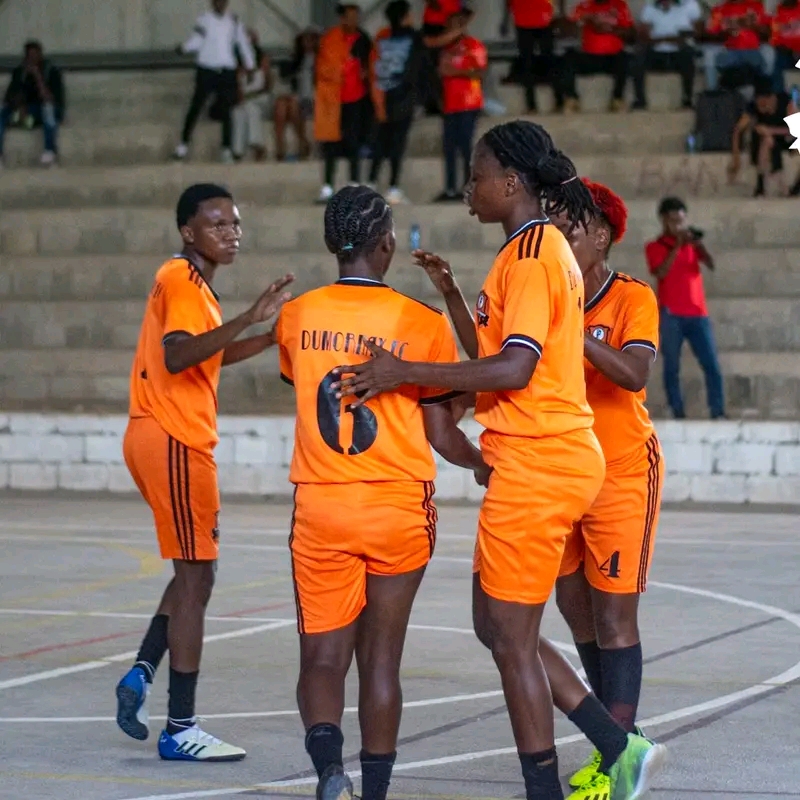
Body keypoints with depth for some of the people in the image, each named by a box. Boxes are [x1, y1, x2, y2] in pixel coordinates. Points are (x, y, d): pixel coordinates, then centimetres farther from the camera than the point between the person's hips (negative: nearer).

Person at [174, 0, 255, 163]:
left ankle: (227, 150, 3)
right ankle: (184, 144, 5)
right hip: (206, 70, -2)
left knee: (226, 111, -1)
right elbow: (197, 40, -9)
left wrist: (250, 65, 6)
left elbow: (243, 43, 9)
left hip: (227, 72, 2)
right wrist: (184, 47, -27)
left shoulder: (234, 22, 6)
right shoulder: (204, 20, 0)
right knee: (196, 106, -3)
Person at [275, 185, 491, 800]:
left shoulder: (296, 318, 1)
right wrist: (484, 466, 18)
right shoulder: (423, 323, -7)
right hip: (399, 507, -1)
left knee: (322, 658, 4)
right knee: (380, 659, 9)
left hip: (320, 511, 1)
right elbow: (441, 435, -2)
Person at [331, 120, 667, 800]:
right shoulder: (542, 248, 18)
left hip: (536, 464, -10)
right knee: (498, 625, 15)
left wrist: (403, 373, -21)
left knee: (511, 639, -4)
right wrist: (451, 293, 19)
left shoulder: (531, 254, -14)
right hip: (560, 458, 10)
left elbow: (513, 368, -24)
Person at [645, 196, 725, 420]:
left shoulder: (691, 243, 14)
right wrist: (677, 246, -13)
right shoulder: (655, 247, 6)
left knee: (712, 366, -5)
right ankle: (678, 414, -2)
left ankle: (718, 413, -5)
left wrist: (699, 244, -16)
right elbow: (660, 273, -11)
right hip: (671, 315, -3)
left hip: (697, 313, 3)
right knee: (672, 367, -4)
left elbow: (711, 264, 0)